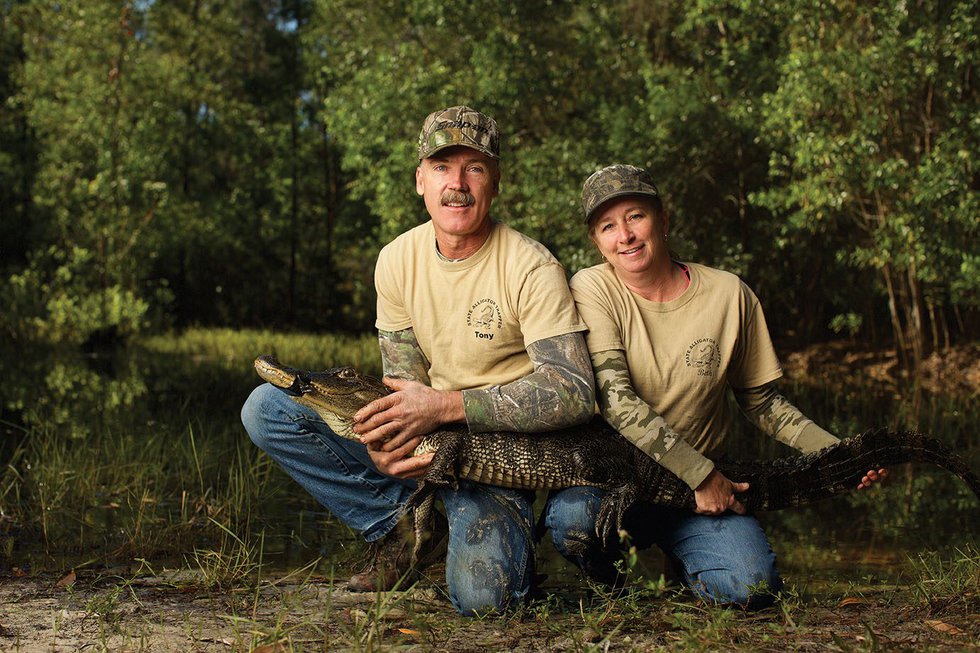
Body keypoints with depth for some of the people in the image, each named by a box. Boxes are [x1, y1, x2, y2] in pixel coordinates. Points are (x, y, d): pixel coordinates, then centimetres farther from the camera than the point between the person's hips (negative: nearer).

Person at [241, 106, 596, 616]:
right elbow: (405, 381, 2)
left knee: (480, 594, -32)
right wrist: (385, 444, -23)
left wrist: (444, 405, -31)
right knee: (267, 407, -9)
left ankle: (505, 541, 6)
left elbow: (575, 392, -24)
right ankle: (402, 527, -4)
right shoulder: (397, 261, -1)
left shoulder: (530, 267, -16)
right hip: (421, 440, 5)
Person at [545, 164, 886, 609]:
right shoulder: (592, 289, -9)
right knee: (573, 520, -34)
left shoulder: (728, 294, -2)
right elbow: (614, 400, -18)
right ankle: (606, 584, 4)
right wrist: (701, 475, -20)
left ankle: (678, 561, 14)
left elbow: (760, 400, 9)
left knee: (750, 587, -23)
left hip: (703, 482, 2)